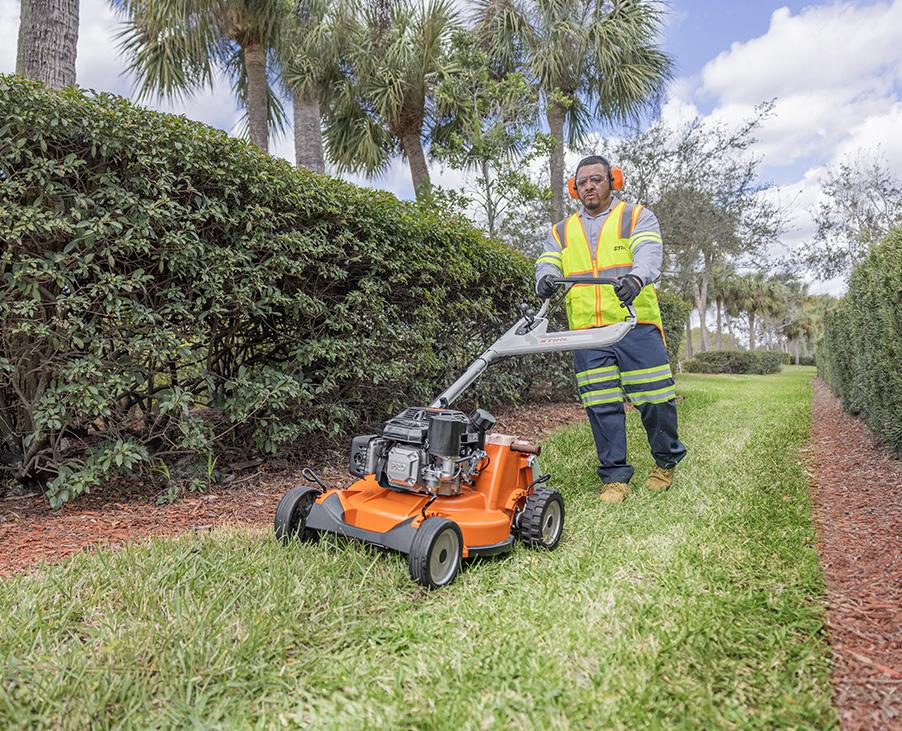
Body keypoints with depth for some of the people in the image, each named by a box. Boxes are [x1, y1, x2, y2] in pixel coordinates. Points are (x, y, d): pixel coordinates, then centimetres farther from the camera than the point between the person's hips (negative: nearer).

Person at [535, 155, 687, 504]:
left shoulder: (637, 216, 9)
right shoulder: (561, 231, 20)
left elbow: (649, 253, -9)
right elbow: (547, 264, 8)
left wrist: (636, 278, -33)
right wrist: (546, 279, -19)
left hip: (636, 326, -2)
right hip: (587, 331, 3)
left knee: (654, 398, -1)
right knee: (602, 406, 1)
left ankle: (666, 462, 25)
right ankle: (614, 477, 13)